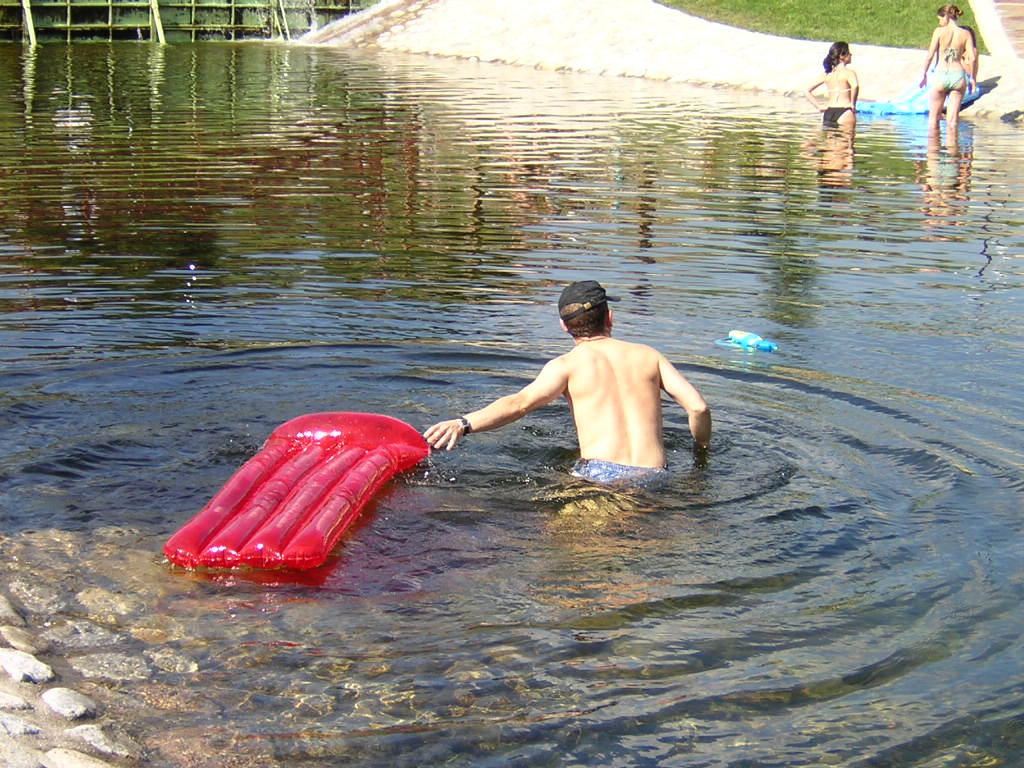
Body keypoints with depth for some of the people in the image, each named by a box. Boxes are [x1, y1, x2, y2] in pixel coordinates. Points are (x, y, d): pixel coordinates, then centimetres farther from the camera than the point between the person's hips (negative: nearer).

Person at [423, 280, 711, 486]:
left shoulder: (567, 365, 4)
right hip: (653, 475, 3)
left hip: (600, 472, -3)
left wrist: (463, 424, -22)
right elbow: (699, 407, 8)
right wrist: (701, 450, 26)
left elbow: (521, 402, -14)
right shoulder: (648, 355, 15)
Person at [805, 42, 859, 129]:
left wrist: (819, 106, 9)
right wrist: (853, 104, -16)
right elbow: (855, 86, -28)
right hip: (844, 113, -6)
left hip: (828, 113, 6)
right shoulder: (849, 72, -5)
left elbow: (807, 92, 10)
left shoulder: (827, 74, 12)